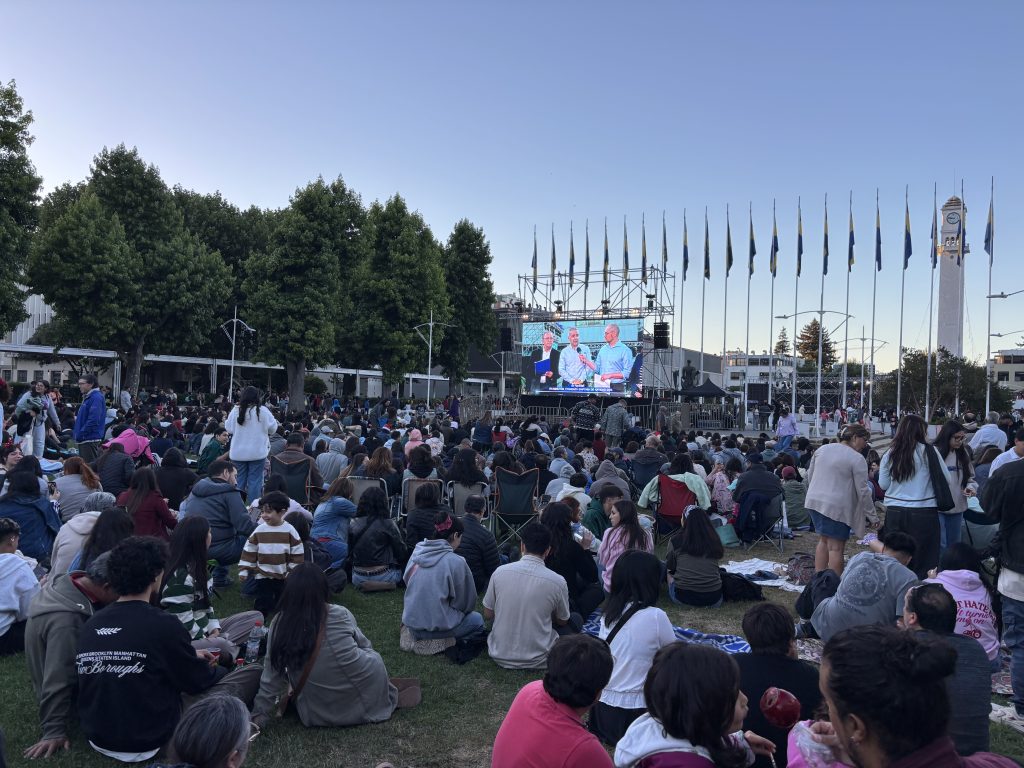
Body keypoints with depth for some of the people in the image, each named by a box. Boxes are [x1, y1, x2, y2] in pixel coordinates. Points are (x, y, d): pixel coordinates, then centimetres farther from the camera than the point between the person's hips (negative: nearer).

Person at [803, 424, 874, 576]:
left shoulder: (822, 449, 10)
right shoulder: (857, 459, -9)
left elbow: (810, 475, 17)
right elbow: (863, 491, -9)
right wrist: (871, 513, 0)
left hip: (814, 501, 7)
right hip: (837, 507, -7)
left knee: (823, 540, 17)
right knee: (836, 546, -2)